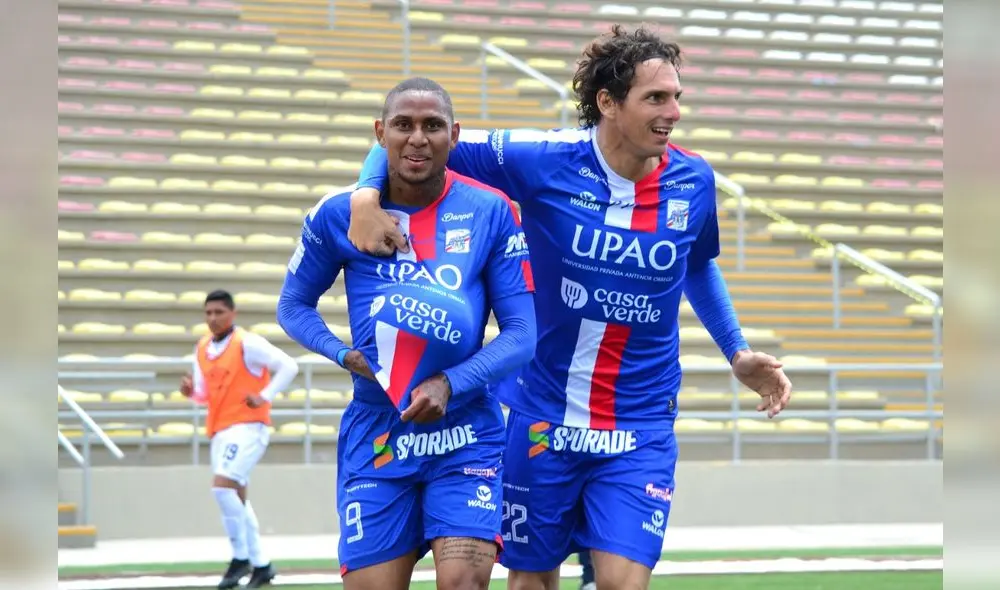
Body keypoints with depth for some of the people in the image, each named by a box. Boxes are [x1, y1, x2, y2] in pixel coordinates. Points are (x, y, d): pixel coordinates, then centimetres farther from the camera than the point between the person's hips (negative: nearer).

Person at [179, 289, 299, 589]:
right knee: (236, 498, 10)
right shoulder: (202, 349, 12)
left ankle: (241, 558, -11)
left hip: (247, 426, -8)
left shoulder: (247, 343, -10)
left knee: (222, 486, -22)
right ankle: (261, 565, 20)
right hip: (219, 430, 8)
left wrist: (264, 396, -16)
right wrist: (191, 392, -2)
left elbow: (288, 366, -12)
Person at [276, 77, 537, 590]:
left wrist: (450, 384, -19)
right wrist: (344, 355, -7)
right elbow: (293, 306, 13)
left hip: (466, 442, -1)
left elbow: (521, 335, -3)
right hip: (375, 438, 1)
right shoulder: (338, 215, -1)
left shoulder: (491, 212, -3)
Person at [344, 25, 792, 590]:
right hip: (543, 416, -1)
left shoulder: (694, 181, -4)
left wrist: (738, 353, 11)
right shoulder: (544, 160, -13)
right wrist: (368, 194, -22)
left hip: (641, 429, 1)